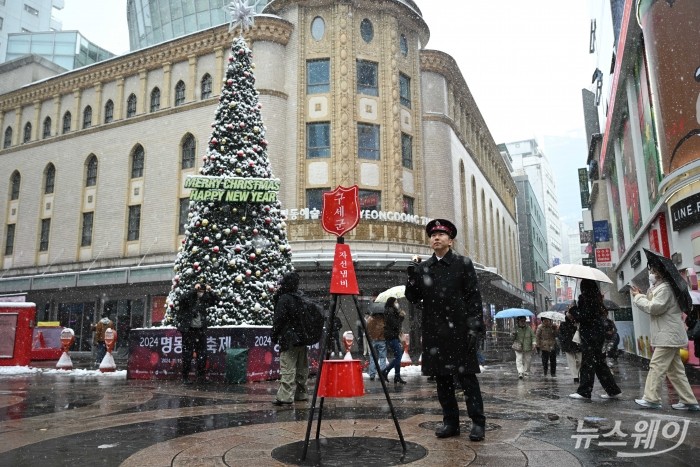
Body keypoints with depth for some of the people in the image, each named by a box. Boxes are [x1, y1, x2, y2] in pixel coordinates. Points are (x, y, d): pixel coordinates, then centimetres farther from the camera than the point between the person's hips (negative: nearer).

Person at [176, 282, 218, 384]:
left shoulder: (204, 300, 9)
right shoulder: (188, 299, -5)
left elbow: (216, 301, 14)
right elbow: (184, 299, -27)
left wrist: (210, 291, 1)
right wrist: (194, 289, -23)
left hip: (201, 330, 4)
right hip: (188, 330, -4)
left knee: (202, 354, 4)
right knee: (187, 355, 0)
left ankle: (201, 376, 13)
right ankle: (185, 377, 8)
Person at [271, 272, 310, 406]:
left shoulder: (284, 299, -12)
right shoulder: (302, 298, 10)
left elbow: (278, 319, -12)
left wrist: (274, 335, -3)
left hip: (289, 338, -8)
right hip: (302, 338, 8)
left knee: (287, 368, -9)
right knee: (302, 368, 14)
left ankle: (286, 396, -11)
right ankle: (301, 393, 23)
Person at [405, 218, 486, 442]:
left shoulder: (463, 264, 2)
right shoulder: (422, 268, 11)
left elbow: (474, 297, -2)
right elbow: (413, 298, 9)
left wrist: (475, 327, -10)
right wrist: (412, 276, -8)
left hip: (459, 331, -4)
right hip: (434, 332, 4)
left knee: (467, 376, 0)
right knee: (442, 378, 9)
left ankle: (478, 422, 11)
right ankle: (450, 422, 20)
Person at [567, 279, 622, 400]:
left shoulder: (585, 298, -14)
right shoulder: (596, 298, 13)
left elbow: (584, 316, -18)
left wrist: (572, 312, -3)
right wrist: (574, 313, 7)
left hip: (589, 334, -9)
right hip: (597, 334, 9)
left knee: (587, 363, -4)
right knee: (599, 363, 13)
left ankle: (584, 392, 1)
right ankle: (613, 390, 17)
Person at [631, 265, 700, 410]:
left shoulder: (665, 288, -14)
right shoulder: (658, 288, 18)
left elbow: (654, 307, -21)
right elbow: (653, 306, 19)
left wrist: (638, 297, -10)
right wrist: (639, 295, 6)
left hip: (668, 336, -11)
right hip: (669, 336, 11)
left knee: (657, 366, -9)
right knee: (675, 369, 12)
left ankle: (651, 399, -7)